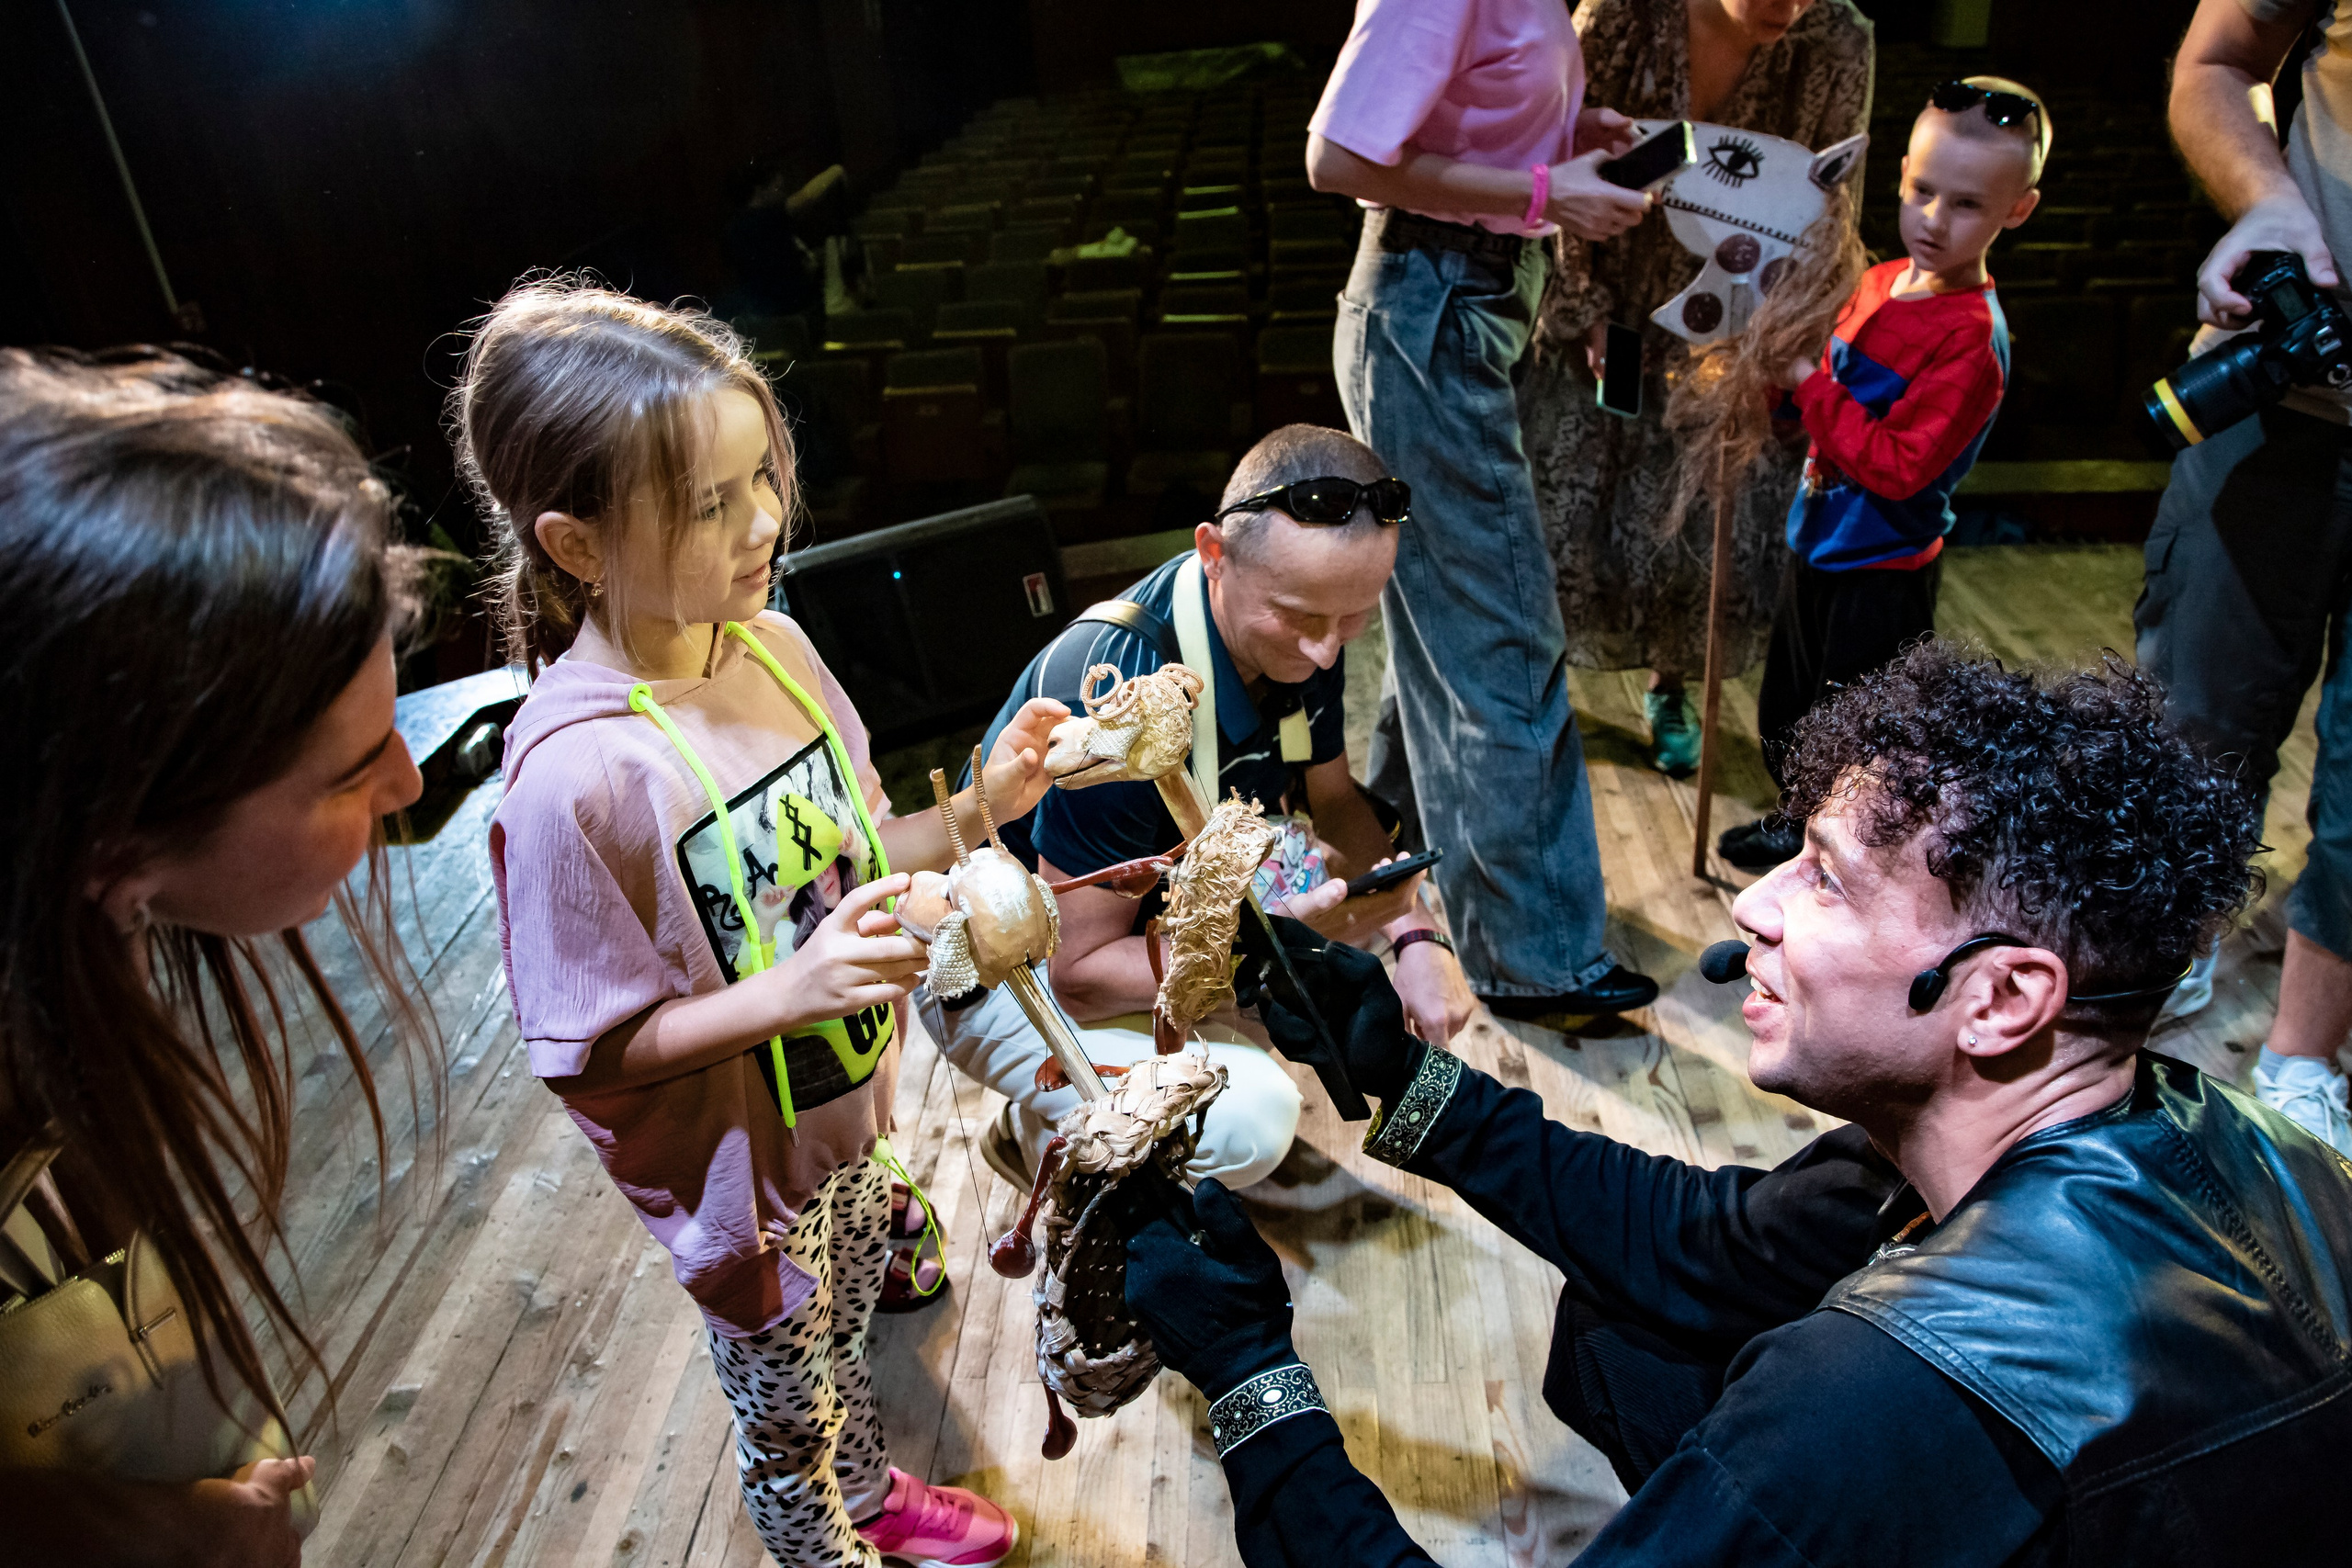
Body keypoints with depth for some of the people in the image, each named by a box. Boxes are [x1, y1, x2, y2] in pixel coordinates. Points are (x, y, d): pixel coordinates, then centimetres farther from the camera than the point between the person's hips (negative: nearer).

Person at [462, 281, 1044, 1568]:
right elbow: (587, 1052, -22)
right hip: (744, 1172, -6)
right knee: (785, 1409, 23)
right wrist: (789, 994, -34)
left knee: (843, 1333, 33)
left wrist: (978, 810, -13)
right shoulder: (577, 774, -31)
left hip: (850, 1111, 7)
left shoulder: (770, 644, -10)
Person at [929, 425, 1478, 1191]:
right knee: (1245, 1125, -27)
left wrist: (1416, 936, -11)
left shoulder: (1299, 636, -12)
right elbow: (1075, 970, -27)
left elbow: (1333, 799, 5)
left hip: (1169, 912, 7)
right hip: (1014, 974, -7)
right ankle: (1040, 1131, 2)